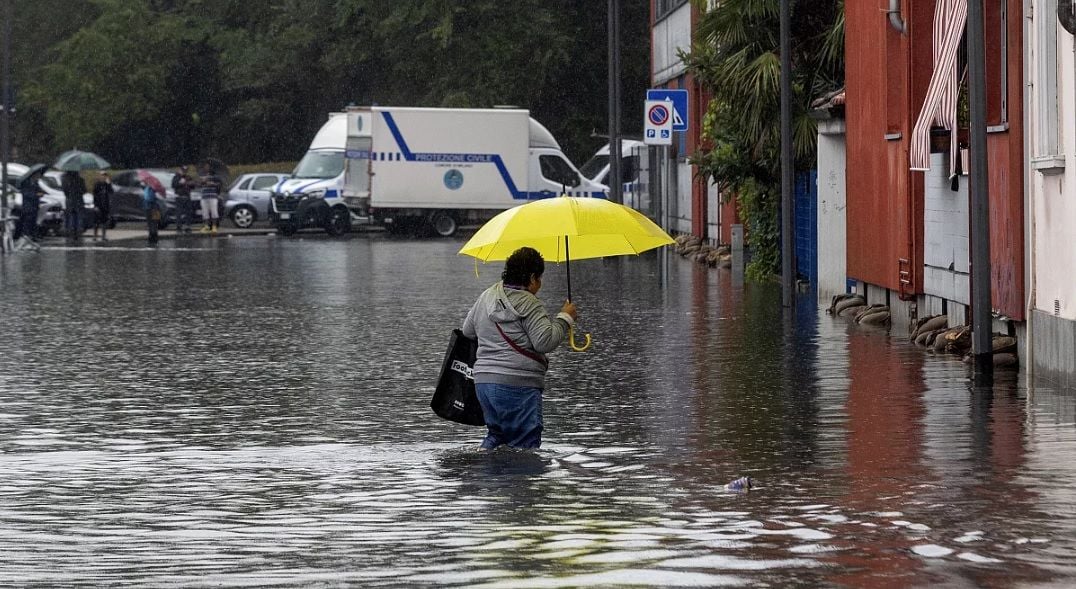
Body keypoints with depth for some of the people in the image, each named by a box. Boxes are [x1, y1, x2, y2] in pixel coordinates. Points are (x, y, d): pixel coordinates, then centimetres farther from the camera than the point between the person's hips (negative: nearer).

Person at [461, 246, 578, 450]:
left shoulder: (486, 297, 13)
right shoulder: (528, 303, -12)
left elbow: (468, 330, 25)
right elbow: (545, 341, -17)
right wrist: (564, 318, -4)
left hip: (483, 380, 8)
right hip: (517, 385, -8)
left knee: (497, 432, 23)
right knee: (525, 443, -4)